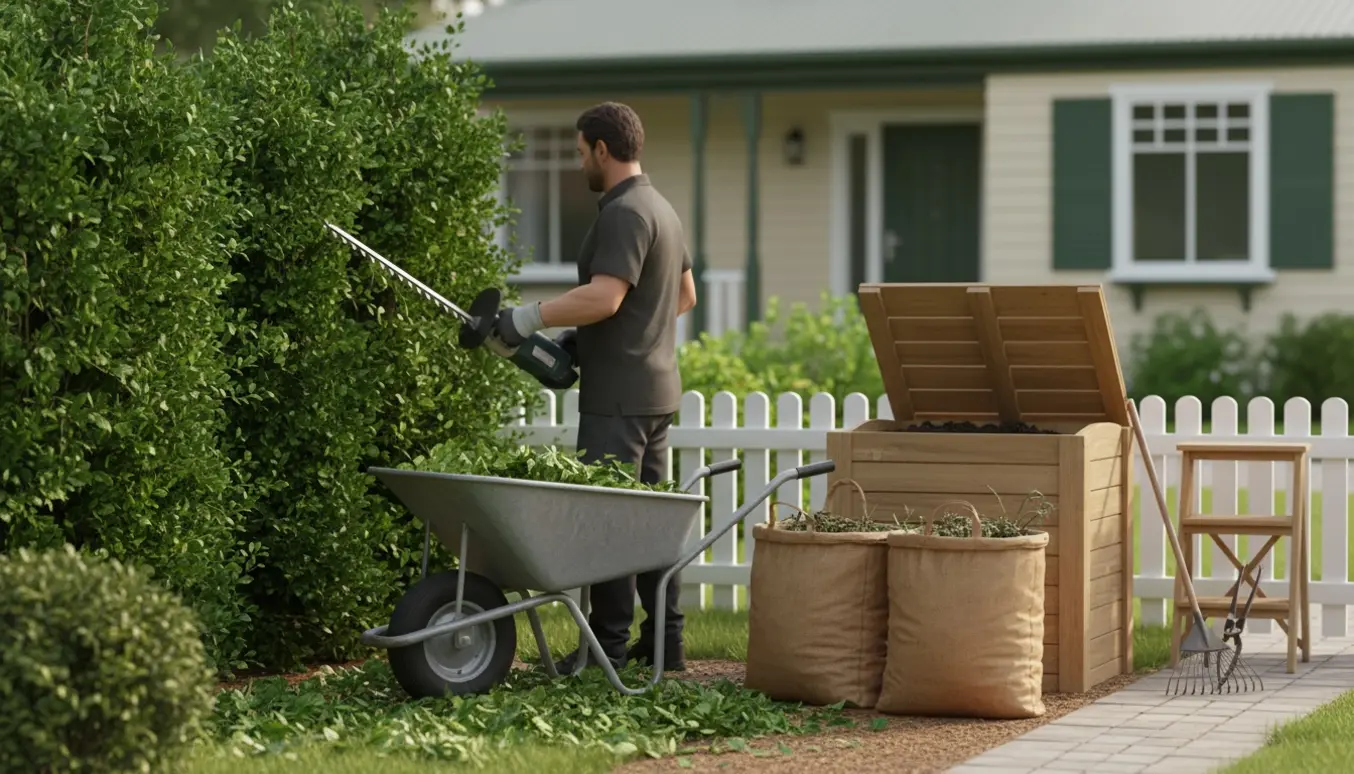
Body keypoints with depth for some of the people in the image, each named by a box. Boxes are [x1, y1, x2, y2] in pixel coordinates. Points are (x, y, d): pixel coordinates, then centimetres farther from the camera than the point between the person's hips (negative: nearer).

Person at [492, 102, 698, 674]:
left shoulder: (624, 213, -16)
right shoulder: (662, 209, 16)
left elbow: (604, 297, -28)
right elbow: (685, 295, 26)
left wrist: (529, 318, -22)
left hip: (618, 395, -10)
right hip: (656, 386, 10)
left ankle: (608, 647, -5)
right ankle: (664, 641, 15)